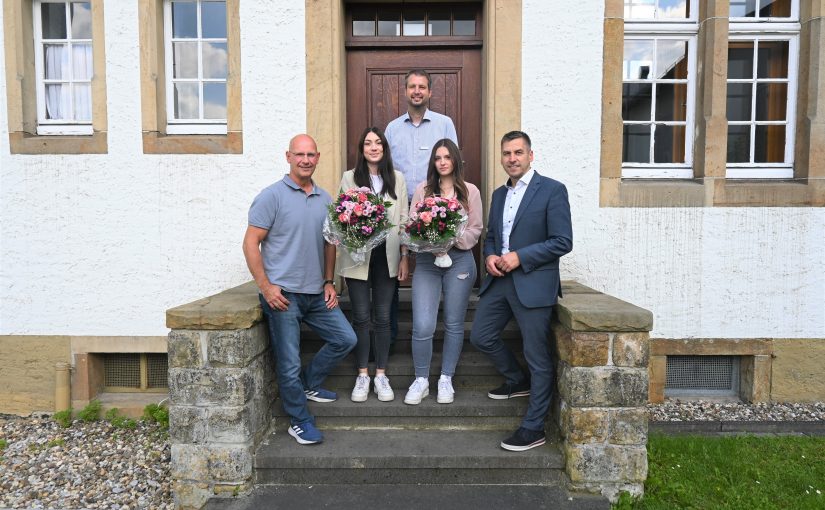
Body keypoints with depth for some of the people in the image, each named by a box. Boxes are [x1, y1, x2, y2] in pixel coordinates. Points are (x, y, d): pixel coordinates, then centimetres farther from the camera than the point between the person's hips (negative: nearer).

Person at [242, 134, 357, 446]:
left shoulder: (324, 199, 11)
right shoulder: (272, 196, -7)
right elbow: (251, 243, -9)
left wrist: (328, 282, 10)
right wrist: (266, 286, -15)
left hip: (316, 293, 6)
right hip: (282, 294, -6)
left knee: (345, 339, 10)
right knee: (289, 363, 1)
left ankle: (308, 384, 30)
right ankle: (299, 422, 19)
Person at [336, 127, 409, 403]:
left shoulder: (397, 179, 7)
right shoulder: (349, 178, 4)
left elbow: (404, 220, 8)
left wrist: (404, 257, 3)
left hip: (387, 256, 1)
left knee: (382, 317, 7)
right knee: (361, 317, 5)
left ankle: (381, 375, 20)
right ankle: (362, 375, 19)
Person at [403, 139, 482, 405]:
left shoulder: (470, 191, 7)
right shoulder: (422, 189, 9)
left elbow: (475, 231, 4)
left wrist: (454, 238, -14)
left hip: (459, 260, 0)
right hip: (426, 260, 0)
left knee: (454, 324, 7)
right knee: (422, 326, -7)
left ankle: (446, 379, 23)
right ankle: (421, 380, 12)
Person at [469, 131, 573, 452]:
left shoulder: (552, 190, -7)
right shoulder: (499, 194, 14)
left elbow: (563, 242, -12)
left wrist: (520, 257, -18)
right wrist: (489, 256, -1)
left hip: (533, 283, -7)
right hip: (499, 280, 7)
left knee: (537, 358, 2)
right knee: (481, 337, 13)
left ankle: (533, 428, 16)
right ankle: (517, 381, 37)